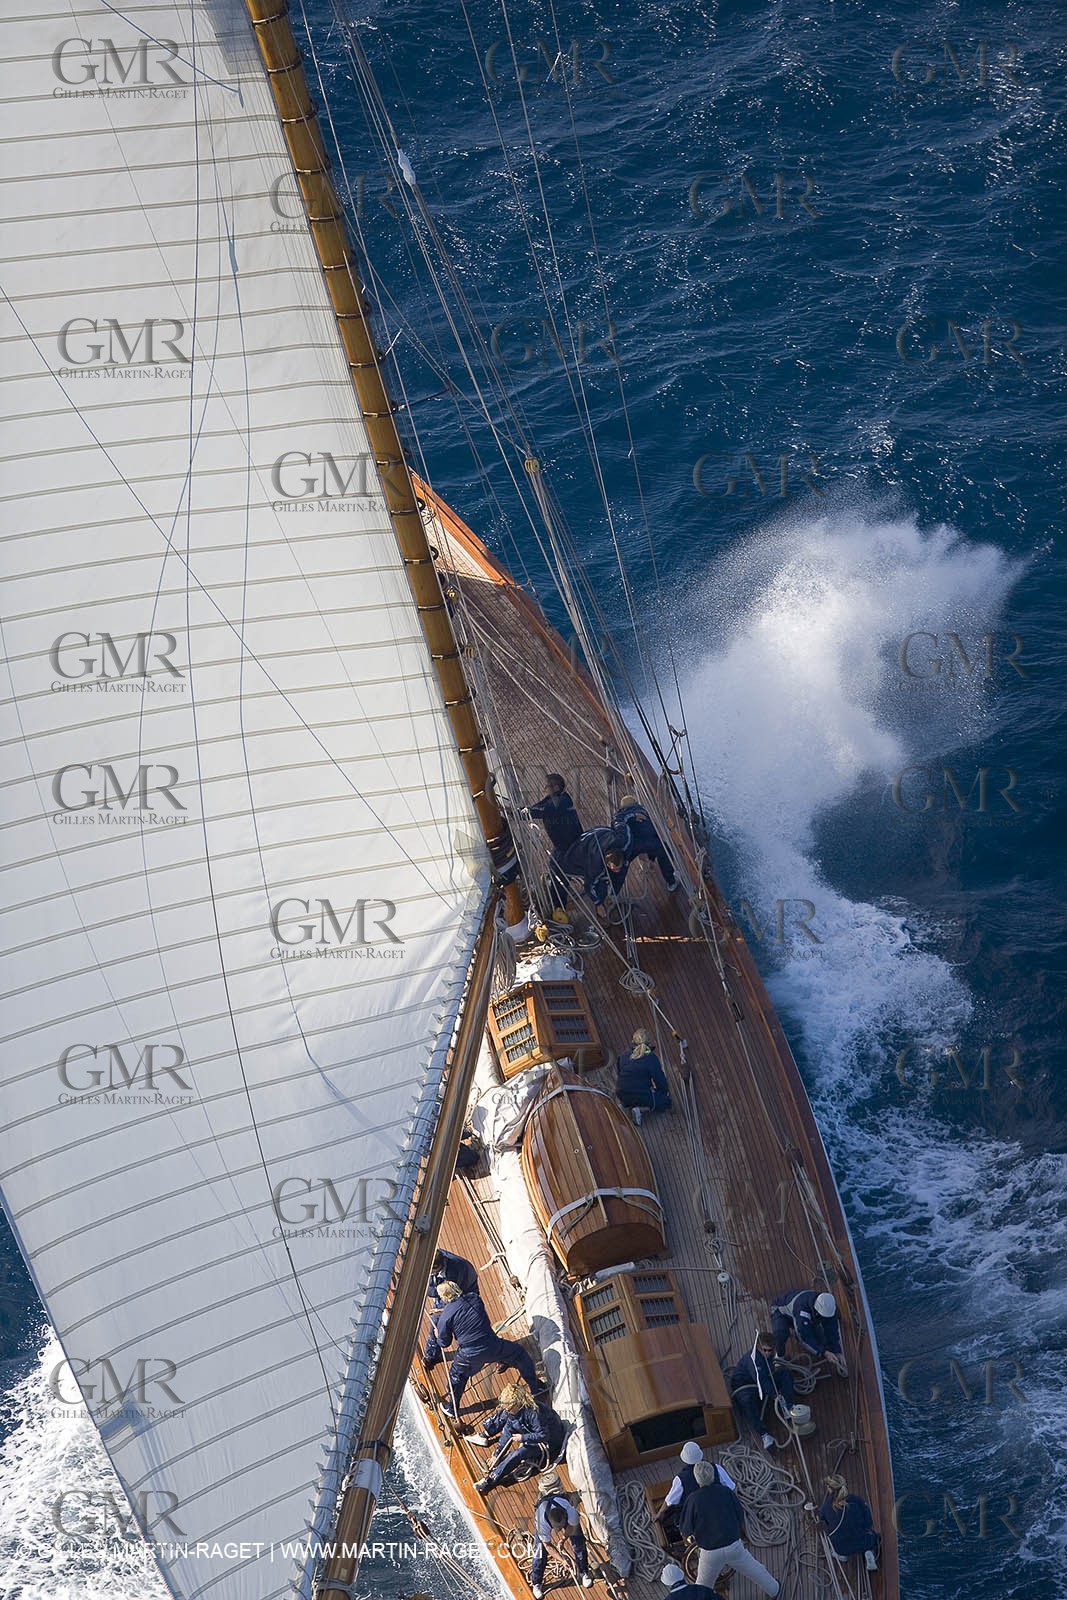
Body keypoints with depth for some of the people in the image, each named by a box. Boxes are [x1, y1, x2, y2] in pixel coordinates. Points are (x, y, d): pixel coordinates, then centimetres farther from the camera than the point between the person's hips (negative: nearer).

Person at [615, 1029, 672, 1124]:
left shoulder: (623, 1055, 3)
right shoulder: (651, 1058, -13)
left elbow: (618, 1073, 15)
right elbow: (659, 1078, -7)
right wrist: (665, 1090, 15)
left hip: (622, 1096, 6)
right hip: (642, 1097, -6)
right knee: (666, 1100, 17)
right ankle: (640, 1109, -7)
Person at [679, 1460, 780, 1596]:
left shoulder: (693, 1499, -18)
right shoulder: (726, 1491, -10)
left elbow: (685, 1528, -10)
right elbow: (740, 1517, 0)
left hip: (710, 1553, -3)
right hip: (733, 1545, 3)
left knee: (704, 1585, 20)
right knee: (753, 1568, 28)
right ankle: (773, 1588, 49)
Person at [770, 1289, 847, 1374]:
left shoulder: (830, 1306, -28)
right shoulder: (801, 1307, -48)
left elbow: (833, 1331, -18)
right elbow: (804, 1336, -45)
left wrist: (837, 1352, -24)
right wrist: (825, 1352, -47)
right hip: (782, 1312, -6)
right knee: (780, 1334, -32)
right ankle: (779, 1356, -7)